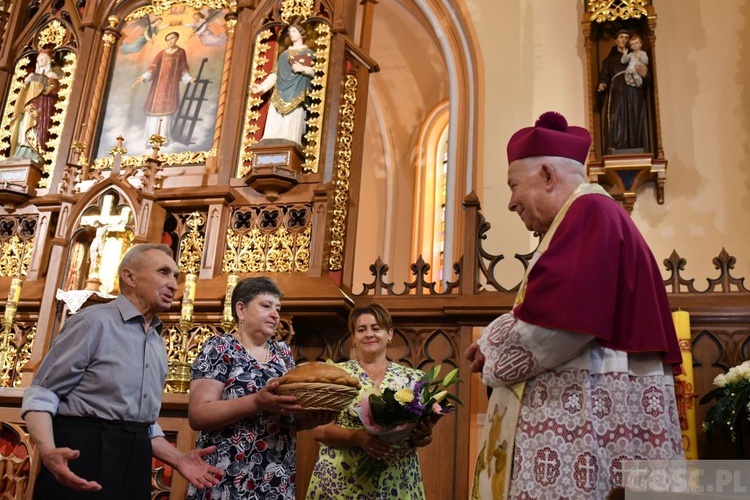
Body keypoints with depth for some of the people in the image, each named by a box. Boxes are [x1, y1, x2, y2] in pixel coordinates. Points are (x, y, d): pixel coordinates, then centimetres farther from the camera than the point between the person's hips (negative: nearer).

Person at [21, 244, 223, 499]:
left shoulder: (158, 345, 16)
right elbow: (41, 394, -9)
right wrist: (48, 451, -26)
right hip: (82, 454, -7)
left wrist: (178, 459, 8)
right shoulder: (94, 321, -6)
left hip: (134, 463, 7)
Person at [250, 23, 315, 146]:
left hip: (296, 94, -4)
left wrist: (303, 69, -19)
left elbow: (313, 72, 2)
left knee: (291, 129, -15)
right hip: (280, 94, 5)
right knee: (274, 129, -8)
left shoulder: (307, 52, 13)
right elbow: (274, 74, 19)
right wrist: (262, 87, 6)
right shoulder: (284, 54, 26)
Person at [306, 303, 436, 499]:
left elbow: (424, 433, 6)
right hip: (342, 481, -2)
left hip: (397, 483, 2)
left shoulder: (411, 378, 4)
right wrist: (358, 437, -22)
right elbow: (318, 429, -7)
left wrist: (422, 436, -16)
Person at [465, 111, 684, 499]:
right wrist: (498, 345, 9)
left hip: (591, 407, -10)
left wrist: (494, 351, -5)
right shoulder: (589, 217, 22)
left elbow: (560, 317, -21)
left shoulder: (589, 212, -8)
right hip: (593, 408, 10)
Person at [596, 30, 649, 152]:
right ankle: (615, 149, -27)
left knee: (634, 121, -7)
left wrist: (644, 75, -7)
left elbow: (645, 81, 16)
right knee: (617, 120, -19)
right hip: (617, 93, -2)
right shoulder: (610, 59, 20)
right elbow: (604, 77, 8)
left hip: (635, 93, 2)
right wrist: (602, 85, -15)